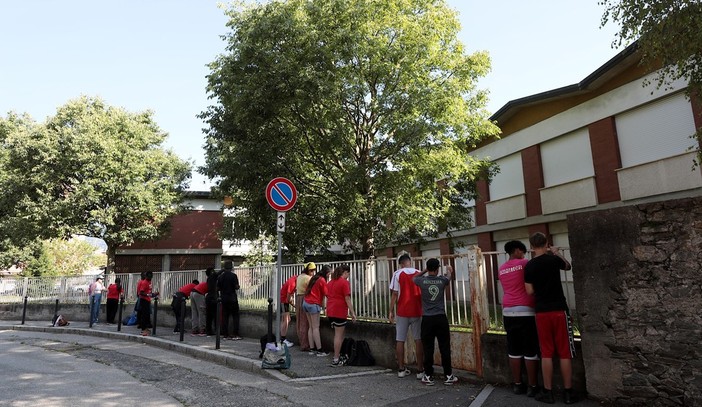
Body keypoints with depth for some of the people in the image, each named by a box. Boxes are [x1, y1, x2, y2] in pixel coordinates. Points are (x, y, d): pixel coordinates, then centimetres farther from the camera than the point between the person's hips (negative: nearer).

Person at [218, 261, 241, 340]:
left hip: (224, 298, 5)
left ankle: (225, 334, 10)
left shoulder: (220, 276, 5)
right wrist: (238, 286, 8)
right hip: (232, 298, -5)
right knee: (235, 316, 1)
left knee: (225, 316, 9)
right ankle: (235, 334, -4)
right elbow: (236, 287, -13)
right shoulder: (233, 275, -10)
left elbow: (218, 288, 7)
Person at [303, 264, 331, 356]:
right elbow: (325, 295, -9)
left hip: (306, 303, 8)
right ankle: (319, 350, -2)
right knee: (316, 328, -5)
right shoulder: (322, 280, -9)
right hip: (314, 304, -8)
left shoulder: (314, 278, 14)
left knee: (311, 327, 10)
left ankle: (312, 349, 12)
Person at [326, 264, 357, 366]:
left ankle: (337, 355, 21)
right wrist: (352, 313, -10)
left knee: (338, 334, 18)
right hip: (340, 312, -8)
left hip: (330, 311, 8)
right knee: (339, 335, -1)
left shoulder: (330, 282, 15)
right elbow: (347, 299, -13)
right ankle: (336, 360, 2)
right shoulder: (345, 282, -9)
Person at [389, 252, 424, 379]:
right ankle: (420, 370, 9)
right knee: (418, 340, 7)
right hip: (417, 312, 1)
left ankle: (401, 369, 13)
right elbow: (424, 293, 3)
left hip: (402, 312, -1)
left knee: (400, 340, 8)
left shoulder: (398, 274, -5)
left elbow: (395, 294, -7)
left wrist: (391, 311, 0)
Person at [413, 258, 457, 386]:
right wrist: (448, 270, 46)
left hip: (427, 319, 0)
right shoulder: (442, 280, -1)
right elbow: (448, 276, 25)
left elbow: (414, 278, 21)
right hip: (441, 318, 1)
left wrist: (426, 270, 25)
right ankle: (448, 376, 15)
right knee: (445, 347, 8)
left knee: (428, 348, 5)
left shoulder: (422, 281, -4)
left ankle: (428, 376, 12)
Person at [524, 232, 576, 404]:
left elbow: (529, 291, 0)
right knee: (565, 354, 7)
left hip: (542, 312, 2)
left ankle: (548, 392, 13)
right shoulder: (553, 259, -6)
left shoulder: (529, 266, -2)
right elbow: (568, 266, 17)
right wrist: (557, 253, 30)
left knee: (546, 354, 8)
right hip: (559, 310, -1)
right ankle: (568, 393, 14)